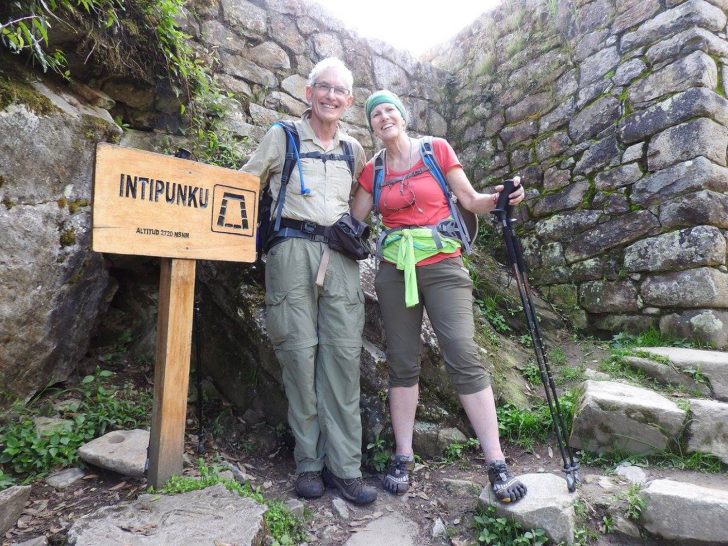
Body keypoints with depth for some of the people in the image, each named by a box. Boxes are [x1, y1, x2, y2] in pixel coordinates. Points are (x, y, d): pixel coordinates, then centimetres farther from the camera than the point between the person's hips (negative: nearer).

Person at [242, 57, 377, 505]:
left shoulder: (353, 149, 20)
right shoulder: (282, 136, 11)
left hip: (341, 254, 3)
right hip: (293, 248, -2)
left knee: (344, 354, -4)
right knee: (300, 352, -5)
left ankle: (345, 466, 3)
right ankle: (309, 462, 8)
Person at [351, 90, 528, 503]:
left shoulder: (437, 149, 6)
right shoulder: (373, 171, 12)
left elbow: (471, 200, 5)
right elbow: (354, 221, 13)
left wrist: (500, 198, -13)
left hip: (442, 265, -2)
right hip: (395, 270, 3)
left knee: (464, 356, -10)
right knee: (403, 362, 4)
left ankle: (497, 464, 0)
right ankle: (403, 457, 16)